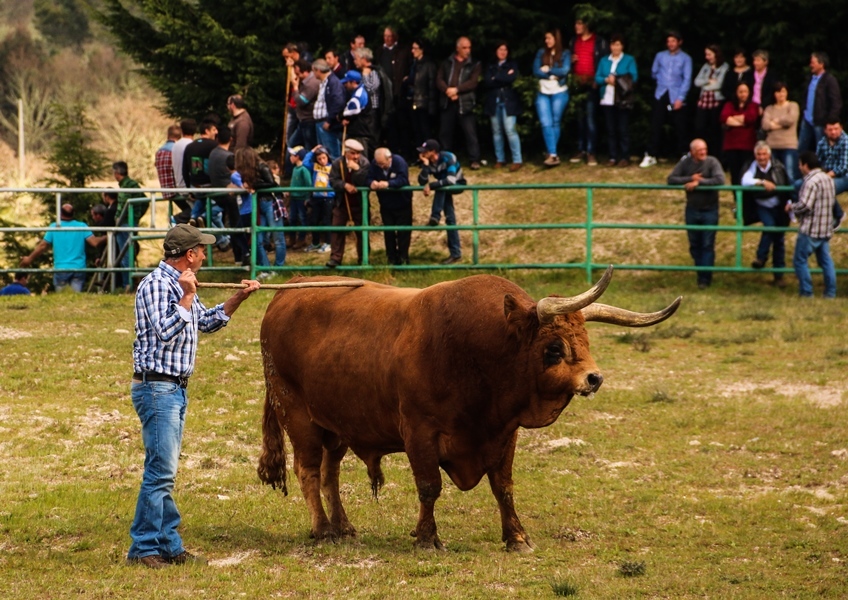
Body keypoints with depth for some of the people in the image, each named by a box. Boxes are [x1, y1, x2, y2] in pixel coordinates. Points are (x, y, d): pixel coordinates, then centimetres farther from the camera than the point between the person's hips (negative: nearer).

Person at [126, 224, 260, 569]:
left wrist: (238, 298, 20)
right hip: (157, 388, -10)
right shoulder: (156, 284, -14)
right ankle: (143, 549, -6)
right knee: (160, 471, -9)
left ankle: (169, 546, 16)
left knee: (164, 472, 12)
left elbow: (206, 322, 29)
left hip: (176, 389, 10)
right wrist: (187, 297, -20)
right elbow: (167, 331, -24)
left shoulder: (180, 285, 15)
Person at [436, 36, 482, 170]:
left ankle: (474, 160, -5)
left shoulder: (474, 65, 5)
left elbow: (473, 82, -7)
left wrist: (456, 89, -14)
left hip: (465, 103, -4)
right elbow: (439, 80, 6)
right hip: (448, 102, 4)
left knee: (470, 132, -8)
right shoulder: (447, 63, 14)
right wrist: (447, 90, -12)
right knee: (445, 132, 9)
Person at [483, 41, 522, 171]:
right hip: (494, 101, 3)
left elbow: (512, 78, -10)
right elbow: (486, 82, -1)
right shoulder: (490, 66, 14)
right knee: (496, 131, 4)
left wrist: (496, 79, -3)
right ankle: (500, 159, 12)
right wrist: (503, 78, -7)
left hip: (508, 101, -3)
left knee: (510, 130, -12)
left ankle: (517, 160, -12)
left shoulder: (512, 64, 9)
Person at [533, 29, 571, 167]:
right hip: (543, 93, 2)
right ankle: (553, 154, -12)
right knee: (546, 123, -10)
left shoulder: (565, 54, 1)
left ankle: (552, 154, 11)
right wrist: (553, 75, -9)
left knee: (555, 123, 3)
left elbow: (565, 70, -13)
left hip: (559, 93, -2)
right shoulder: (541, 53, 7)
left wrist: (548, 70, -6)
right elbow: (536, 71, -1)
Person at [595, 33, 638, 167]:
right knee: (611, 130, 3)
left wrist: (617, 80, -13)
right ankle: (613, 157, 6)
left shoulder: (629, 60, 4)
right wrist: (606, 80, -14)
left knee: (623, 129, -4)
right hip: (607, 99, 3)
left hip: (622, 100, -3)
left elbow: (633, 77, -5)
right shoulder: (604, 60, 13)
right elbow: (597, 78, 6)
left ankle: (625, 157, -2)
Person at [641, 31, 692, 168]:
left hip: (676, 98, -2)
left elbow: (687, 79, -5)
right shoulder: (660, 56, 10)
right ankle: (651, 156, 3)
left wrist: (680, 98, -13)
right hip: (660, 95, 3)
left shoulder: (685, 58, 1)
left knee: (680, 128, 1)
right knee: (655, 126, -1)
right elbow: (654, 73, 21)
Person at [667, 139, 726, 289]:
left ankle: (705, 278, 1)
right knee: (695, 245, 12)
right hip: (692, 210, 4)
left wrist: (699, 182, -25)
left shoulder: (712, 162, -13)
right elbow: (671, 180, -8)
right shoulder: (685, 163, -4)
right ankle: (700, 273, 27)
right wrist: (690, 179, -20)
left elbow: (720, 180, -26)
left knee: (707, 245, -2)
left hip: (709, 210, -4)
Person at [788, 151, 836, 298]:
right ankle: (830, 292, 12)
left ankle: (806, 292, 0)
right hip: (826, 229, 9)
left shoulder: (811, 181, -18)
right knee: (825, 260, 13)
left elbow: (805, 205, -25)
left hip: (810, 230, -9)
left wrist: (792, 206, -5)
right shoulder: (828, 179, 11)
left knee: (800, 261, 0)